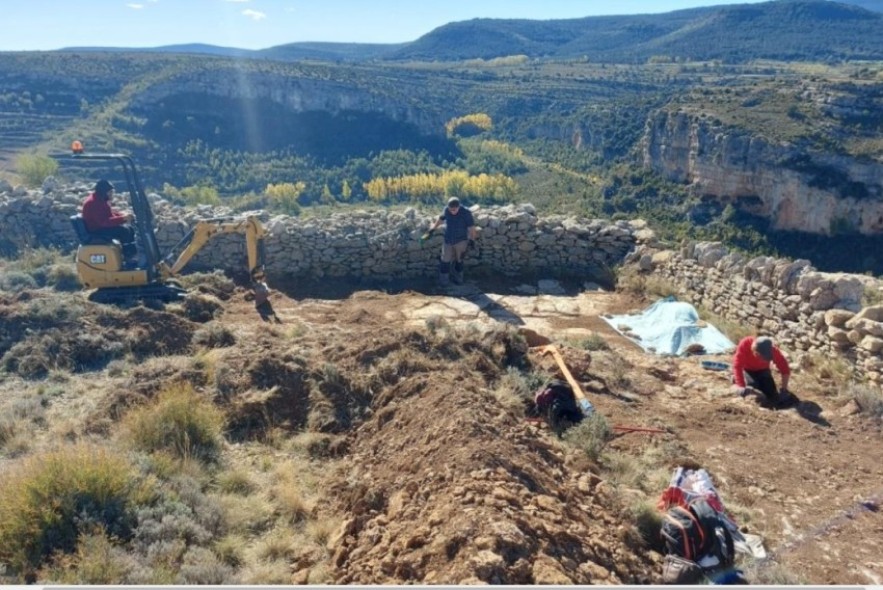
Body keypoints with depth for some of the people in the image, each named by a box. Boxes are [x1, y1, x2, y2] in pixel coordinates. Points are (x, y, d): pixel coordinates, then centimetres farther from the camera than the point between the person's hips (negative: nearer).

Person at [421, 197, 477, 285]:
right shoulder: (446, 210, -9)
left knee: (459, 261, 12)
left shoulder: (466, 212, -19)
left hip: (461, 241, -2)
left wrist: (471, 240, -15)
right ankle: (443, 281, 20)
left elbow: (471, 227, -13)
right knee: (445, 261, 5)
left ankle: (458, 278, 33)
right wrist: (430, 231, 11)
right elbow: (440, 219, 9)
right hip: (448, 241, 2)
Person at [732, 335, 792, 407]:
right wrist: (741, 386, -47)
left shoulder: (773, 350, -32)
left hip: (762, 370, 2)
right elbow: (737, 366, -38)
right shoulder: (744, 344, -37)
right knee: (753, 385, -28)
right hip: (747, 369, -2)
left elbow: (785, 369, -24)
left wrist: (784, 390, -28)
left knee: (772, 395, -7)